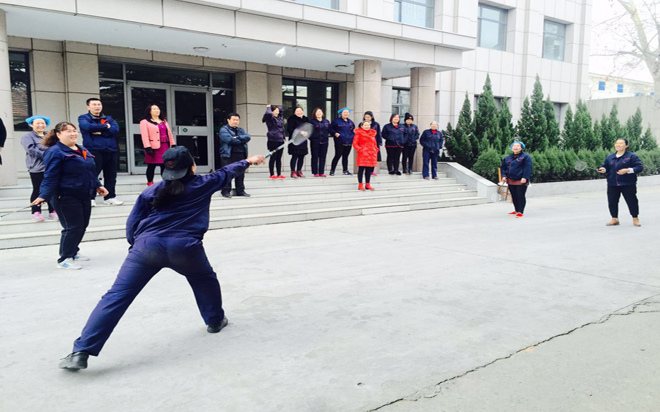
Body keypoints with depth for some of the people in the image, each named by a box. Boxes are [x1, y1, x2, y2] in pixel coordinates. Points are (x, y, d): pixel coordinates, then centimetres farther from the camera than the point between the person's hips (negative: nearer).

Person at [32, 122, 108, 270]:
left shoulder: (82, 150, 15)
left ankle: (73, 252, 31)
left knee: (82, 225, 13)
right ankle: (64, 259, 4)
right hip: (66, 198, -9)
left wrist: (97, 186, 21)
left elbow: (91, 171, 24)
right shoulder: (55, 152, -12)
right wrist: (44, 195, -25)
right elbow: (50, 177, -19)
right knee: (72, 227, -8)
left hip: (84, 195, 9)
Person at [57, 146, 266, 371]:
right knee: (206, 280, 30)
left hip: (147, 245, 1)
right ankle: (215, 320, 42)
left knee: (116, 296, -1)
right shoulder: (203, 184, 15)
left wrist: (137, 246, 28)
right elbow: (226, 172, 31)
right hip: (184, 247, -1)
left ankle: (81, 351, -5)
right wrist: (249, 161, 48)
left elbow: (132, 223, 13)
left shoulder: (152, 191, 17)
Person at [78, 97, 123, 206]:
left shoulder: (108, 118, 18)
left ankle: (110, 197, 16)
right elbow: (88, 127, -17)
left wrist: (100, 131, -11)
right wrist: (105, 127, -6)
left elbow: (115, 129, -1)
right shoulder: (83, 118, 6)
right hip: (93, 151, -4)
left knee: (111, 176, 7)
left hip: (111, 151, 4)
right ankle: (90, 198, 3)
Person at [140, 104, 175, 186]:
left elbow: (169, 133, 19)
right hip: (154, 147, -5)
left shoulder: (164, 121, 21)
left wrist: (173, 144, 11)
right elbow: (145, 136, -9)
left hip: (165, 146, 5)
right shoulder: (145, 122, 1)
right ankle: (150, 184, 5)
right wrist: (147, 147, -19)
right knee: (151, 166, -1)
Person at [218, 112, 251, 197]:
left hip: (241, 155, 6)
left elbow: (247, 137, 1)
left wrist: (237, 137, -14)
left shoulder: (241, 130, 20)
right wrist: (241, 140, -5)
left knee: (240, 174, 8)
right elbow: (229, 139, -17)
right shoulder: (224, 130, 0)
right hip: (228, 155, -6)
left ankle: (240, 191, 15)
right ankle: (226, 191, 0)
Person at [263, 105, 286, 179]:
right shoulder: (269, 118, -6)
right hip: (273, 140, -7)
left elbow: (281, 109, 33)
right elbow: (268, 113, -29)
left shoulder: (279, 117, 15)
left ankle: (279, 174, 14)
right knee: (273, 158, -1)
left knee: (279, 158, 9)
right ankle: (272, 174, 6)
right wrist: (269, 108, -10)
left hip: (280, 141, 7)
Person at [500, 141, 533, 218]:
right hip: (511, 181, 6)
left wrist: (525, 177, -20)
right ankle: (516, 210, 24)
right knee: (514, 196, 12)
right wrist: (503, 176, 4)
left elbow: (528, 168, -11)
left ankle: (520, 212, -3)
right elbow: (503, 167, 20)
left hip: (521, 181, -6)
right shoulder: (507, 158, 14)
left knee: (520, 196, -6)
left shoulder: (526, 157, -3)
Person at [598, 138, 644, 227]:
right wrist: (603, 169, -5)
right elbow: (606, 166, 19)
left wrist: (627, 170, -22)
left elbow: (639, 167, -9)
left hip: (627, 184, -4)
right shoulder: (610, 157, 11)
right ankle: (614, 219, 17)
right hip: (612, 185, 4)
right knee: (612, 202, 4)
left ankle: (635, 218, 18)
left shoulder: (632, 156, -3)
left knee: (632, 201, 3)